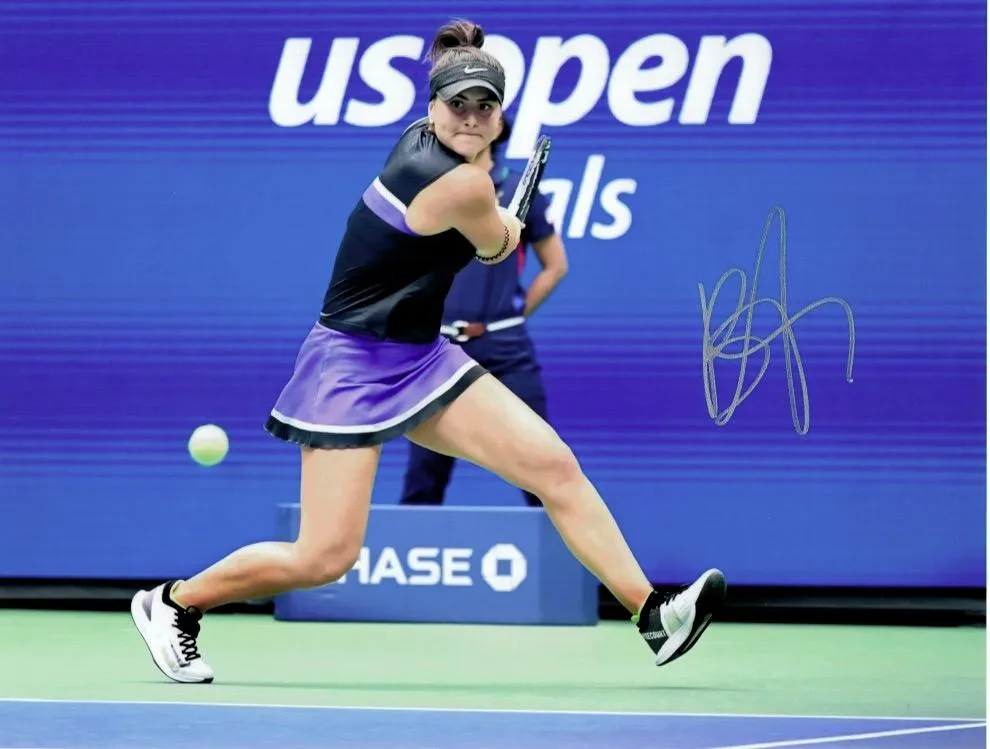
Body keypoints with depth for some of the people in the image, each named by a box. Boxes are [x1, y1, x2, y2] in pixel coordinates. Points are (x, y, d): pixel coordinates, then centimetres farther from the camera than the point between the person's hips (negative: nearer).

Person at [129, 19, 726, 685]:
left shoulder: (422, 137, 3)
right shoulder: (462, 186, -23)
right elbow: (498, 246, 0)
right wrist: (505, 224, 22)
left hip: (420, 356, 10)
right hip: (353, 363, -10)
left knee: (555, 465, -3)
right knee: (324, 557, -12)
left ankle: (651, 612, 0)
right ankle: (171, 604, 9)